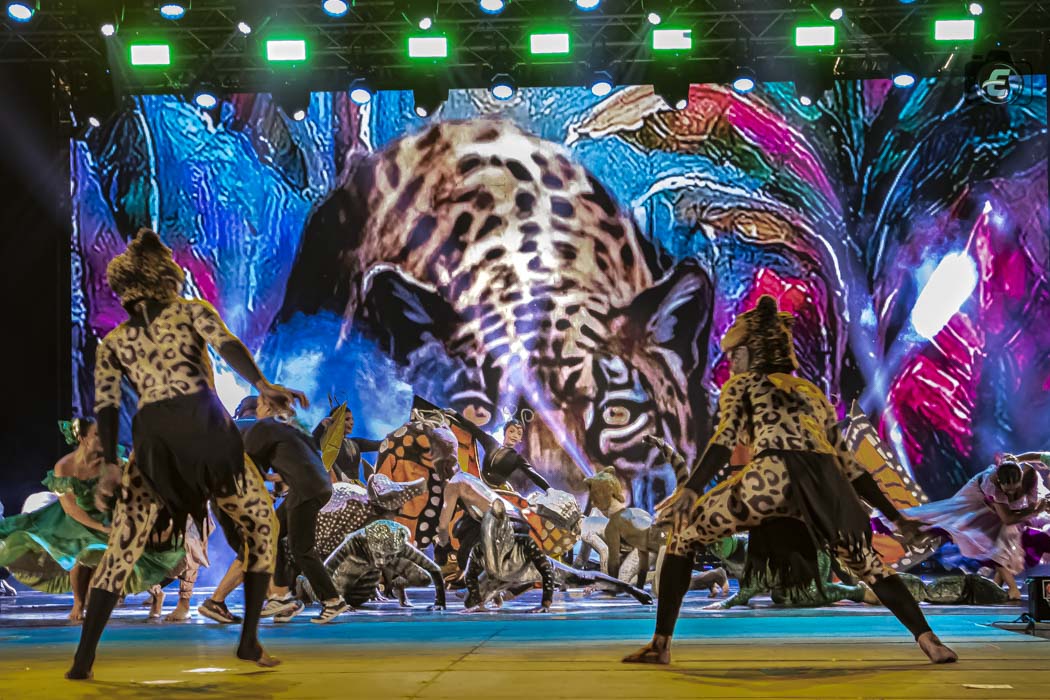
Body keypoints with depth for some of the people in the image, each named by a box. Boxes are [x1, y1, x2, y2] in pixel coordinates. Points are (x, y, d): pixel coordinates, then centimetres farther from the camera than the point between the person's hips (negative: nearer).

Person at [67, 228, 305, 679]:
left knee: (121, 550, 10)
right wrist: (261, 384, -20)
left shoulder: (112, 343, 21)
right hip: (204, 427, -2)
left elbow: (106, 406, 8)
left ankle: (83, 659, 4)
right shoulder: (192, 310, 15)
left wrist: (110, 466, 2)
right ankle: (249, 642, 9)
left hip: (152, 441, 2)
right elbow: (227, 345, -6)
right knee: (261, 527, 14)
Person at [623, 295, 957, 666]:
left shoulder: (741, 385, 23)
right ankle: (929, 640, 13)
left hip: (773, 476, -4)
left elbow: (726, 438, 2)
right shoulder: (812, 393, 36)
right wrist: (894, 515, 38)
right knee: (868, 563, 28)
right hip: (825, 482, 4)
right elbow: (848, 465, 34)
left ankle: (661, 643, 5)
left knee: (683, 535, 14)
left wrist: (690, 490, -10)